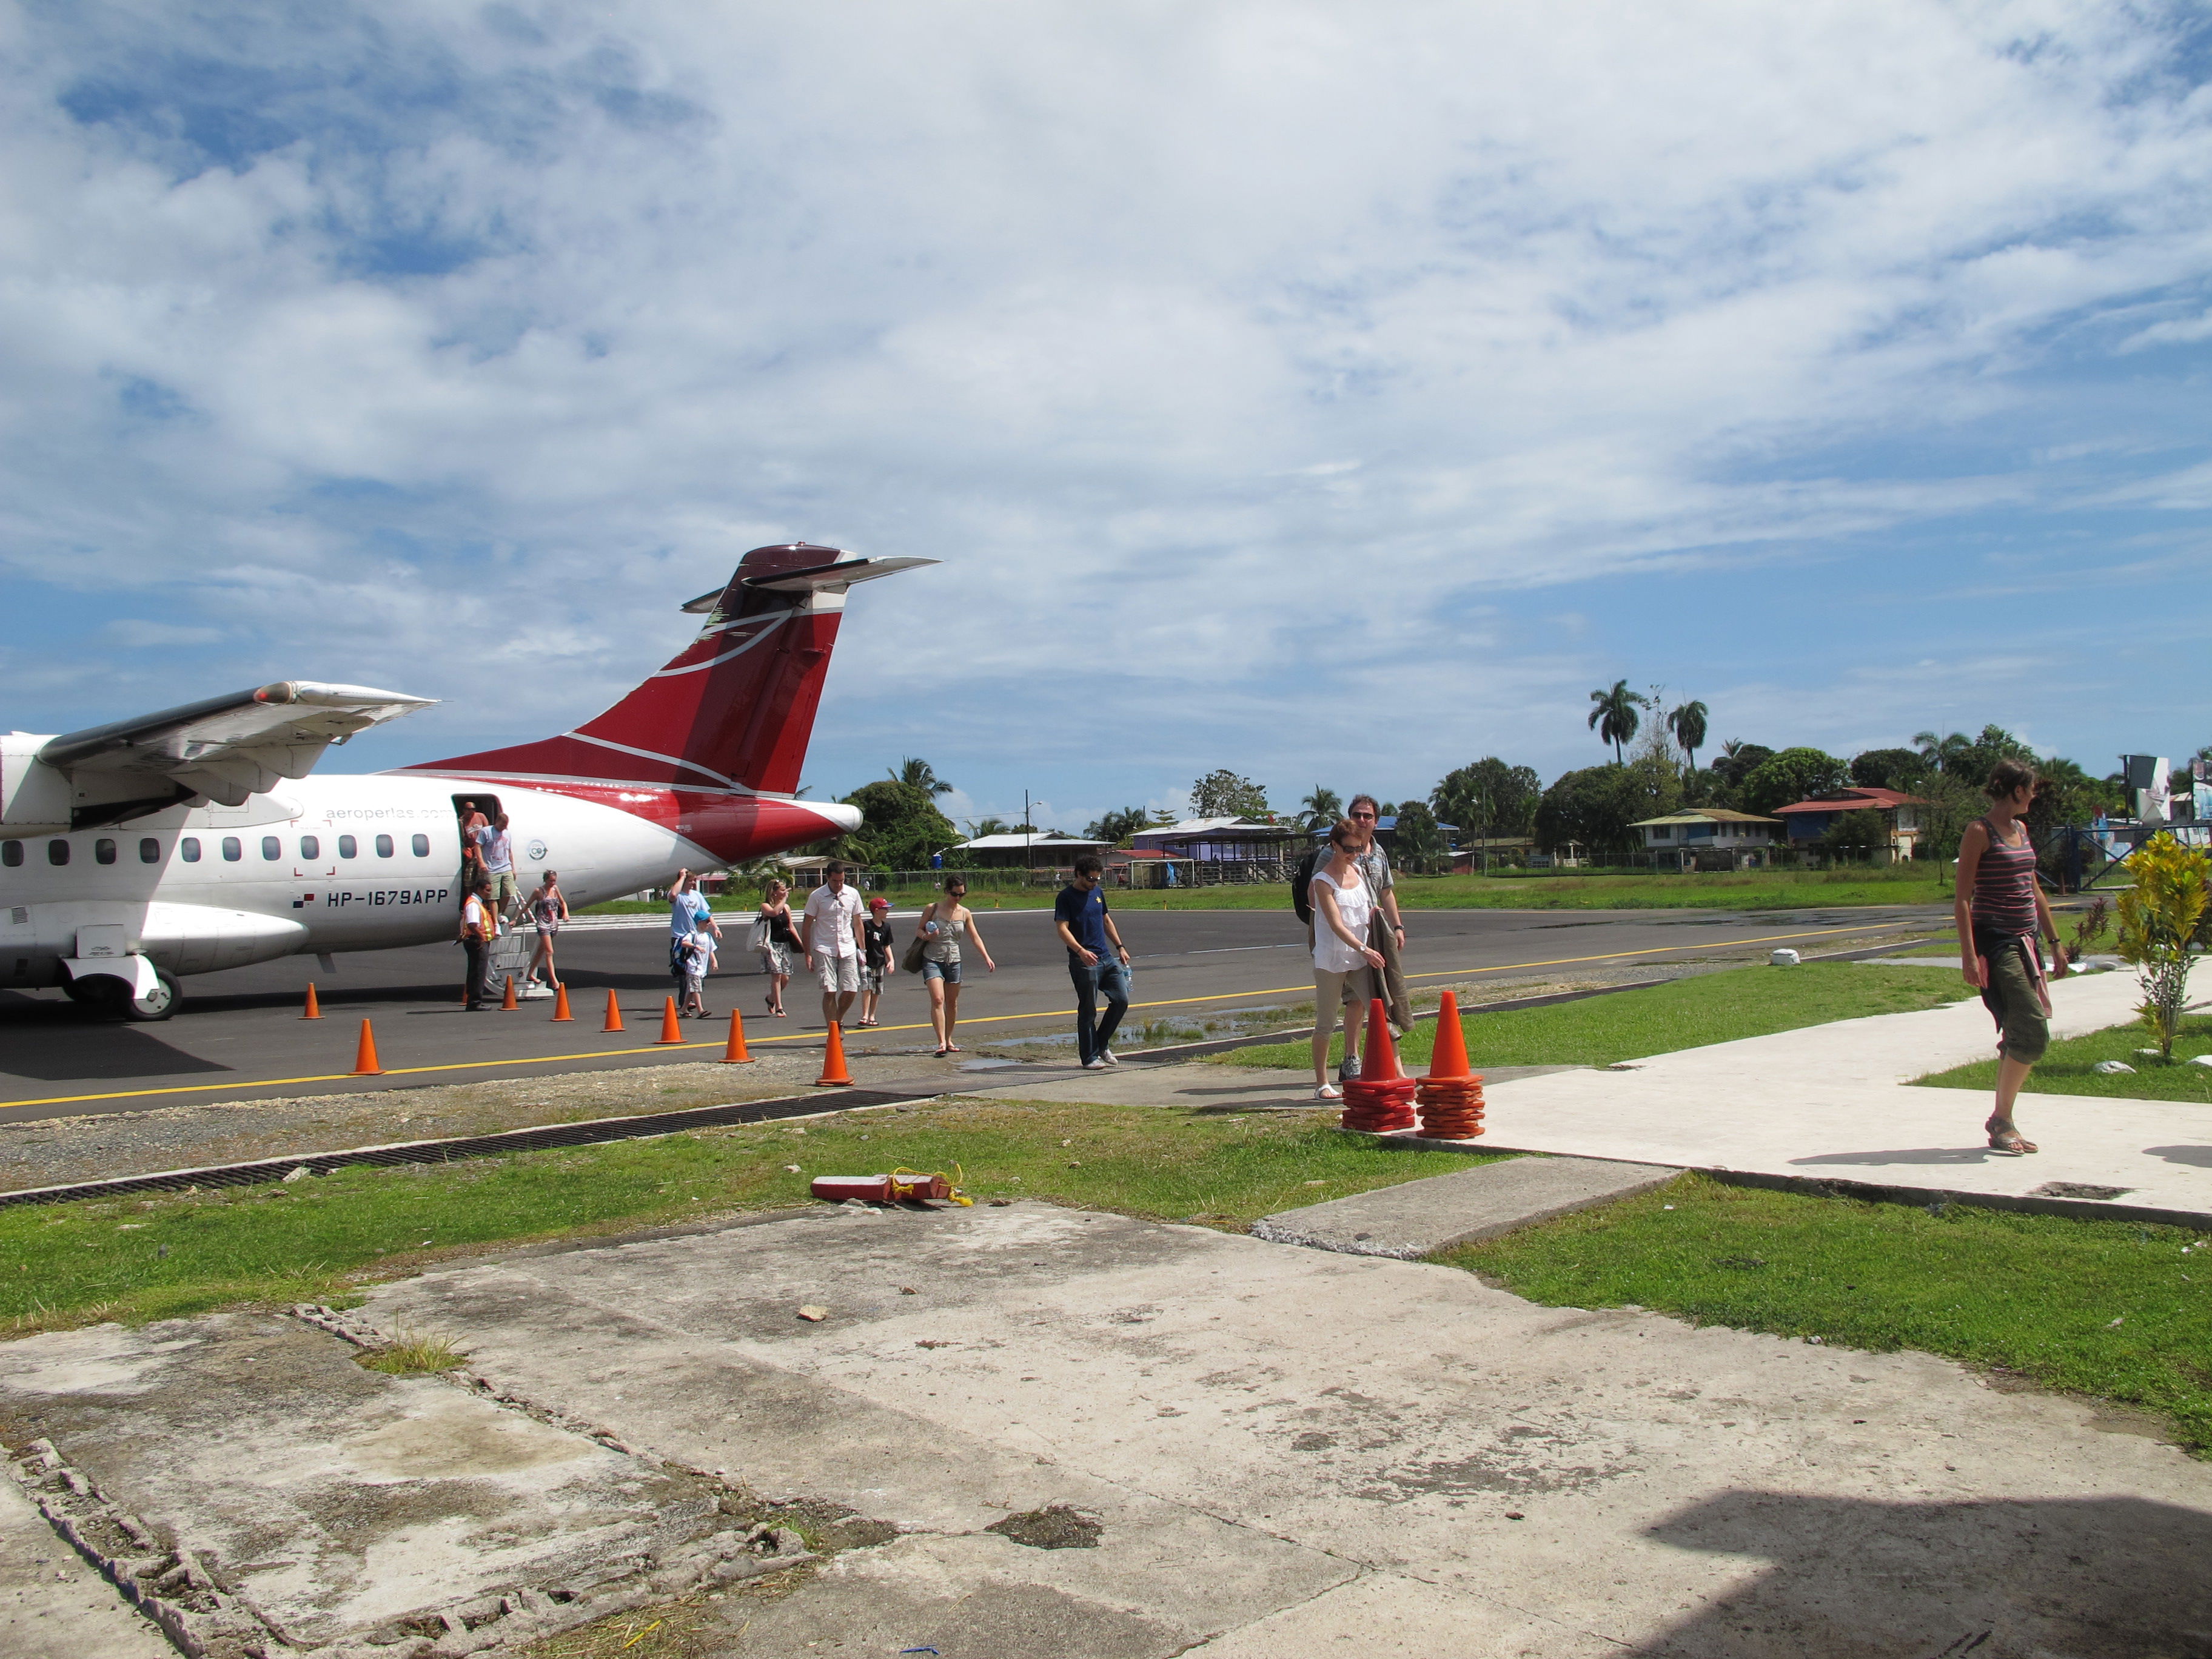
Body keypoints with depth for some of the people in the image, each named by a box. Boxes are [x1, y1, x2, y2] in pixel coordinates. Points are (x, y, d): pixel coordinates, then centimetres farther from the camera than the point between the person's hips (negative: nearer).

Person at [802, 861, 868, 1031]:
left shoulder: (853, 895, 5)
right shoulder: (816, 896, -4)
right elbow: (807, 927, 1)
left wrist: (861, 950, 12)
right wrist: (808, 955, -1)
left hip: (848, 949, 3)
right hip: (824, 950, -3)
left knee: (851, 990, -2)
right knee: (829, 992, -8)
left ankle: (838, 1019, 25)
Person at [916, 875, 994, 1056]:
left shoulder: (965, 913, 5)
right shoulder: (933, 909, -3)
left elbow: (975, 937, 7)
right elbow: (918, 930, 4)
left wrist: (987, 958, -4)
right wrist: (926, 936, -19)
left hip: (954, 961, 4)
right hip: (932, 960, -4)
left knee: (952, 1003, 9)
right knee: (938, 1000, -17)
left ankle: (949, 1040, 23)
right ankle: (941, 1043, -22)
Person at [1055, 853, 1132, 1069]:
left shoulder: (1097, 893, 15)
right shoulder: (1066, 897, -8)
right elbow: (1062, 928, -17)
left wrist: (1120, 947, 18)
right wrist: (1081, 951, -30)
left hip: (1107, 957, 7)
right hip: (1084, 962, -7)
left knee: (1121, 1000, 3)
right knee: (1088, 1010, -1)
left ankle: (1102, 1044, 19)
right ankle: (1090, 1057, 9)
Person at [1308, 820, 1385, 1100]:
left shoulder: (1359, 872, 9)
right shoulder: (1323, 880, -10)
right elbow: (1336, 924, -19)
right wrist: (1363, 949, -30)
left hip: (1360, 959, 6)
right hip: (1331, 960, -6)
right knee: (1326, 1024, 3)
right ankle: (1322, 1084, 12)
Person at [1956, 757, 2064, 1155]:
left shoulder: (2021, 830, 15)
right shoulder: (1980, 831, -8)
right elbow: (1963, 898, -12)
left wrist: (2055, 942, 20)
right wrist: (1968, 954, -19)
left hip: (2025, 940, 8)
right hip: (1994, 940, -8)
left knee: (2023, 1035, 7)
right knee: (2033, 1030, -15)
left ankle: (2003, 1122, 16)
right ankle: (2000, 1120, -3)